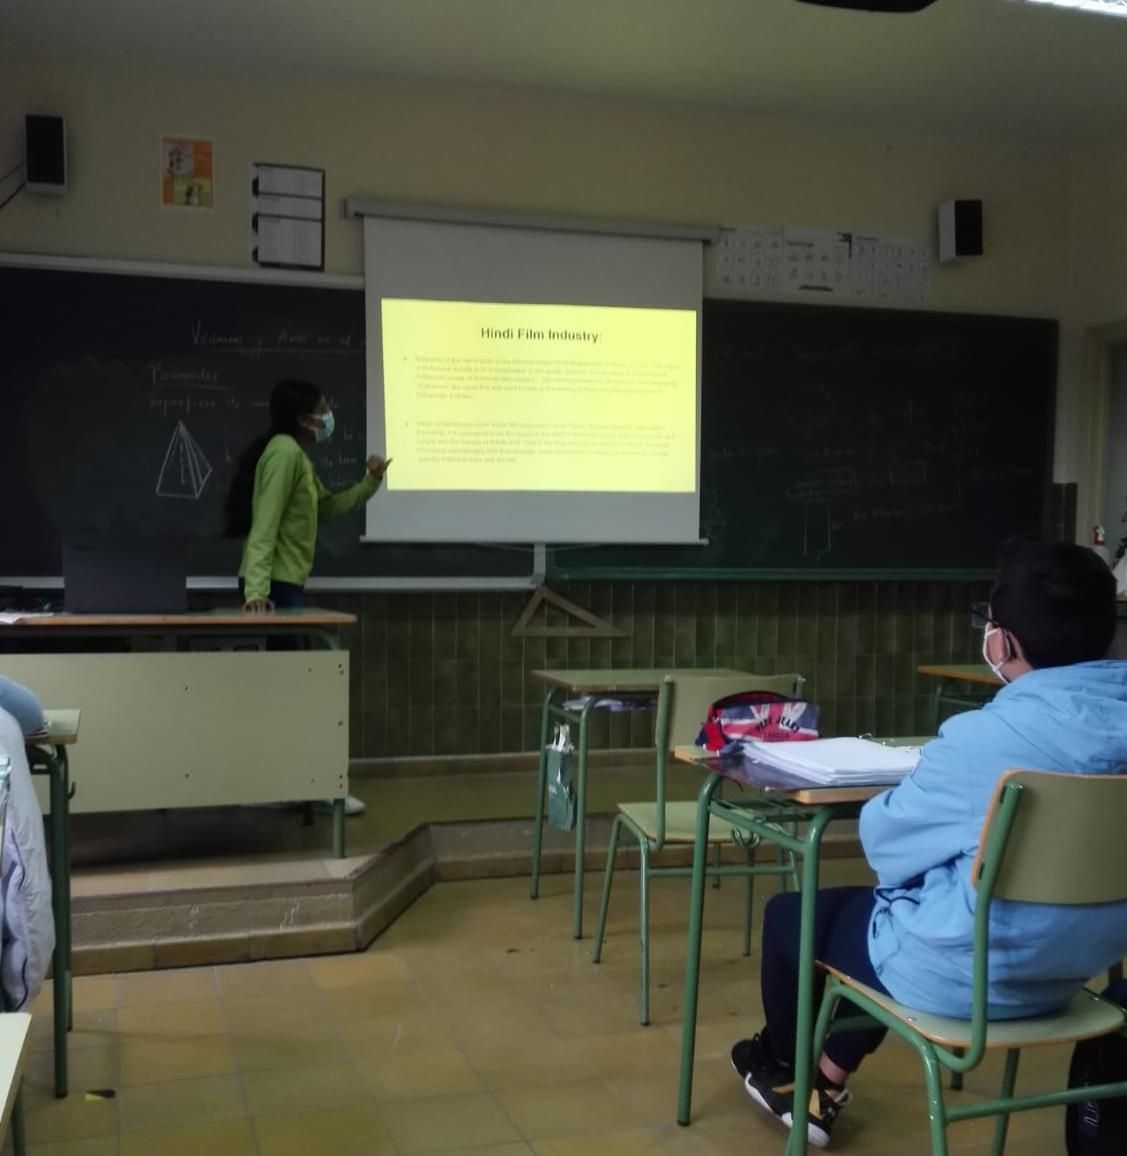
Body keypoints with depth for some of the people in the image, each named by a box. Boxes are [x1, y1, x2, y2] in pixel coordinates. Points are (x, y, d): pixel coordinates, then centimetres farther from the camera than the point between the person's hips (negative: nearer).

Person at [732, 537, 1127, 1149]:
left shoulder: (984, 736, -28)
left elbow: (883, 839, -11)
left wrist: (910, 789, 9)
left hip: (967, 974, -7)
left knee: (790, 913, 19)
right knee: (866, 905, 30)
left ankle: (785, 1070, 45)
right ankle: (822, 1088, 39)